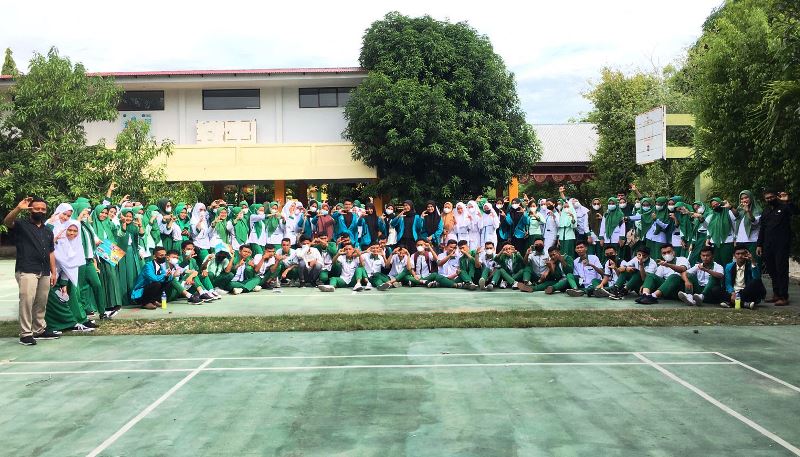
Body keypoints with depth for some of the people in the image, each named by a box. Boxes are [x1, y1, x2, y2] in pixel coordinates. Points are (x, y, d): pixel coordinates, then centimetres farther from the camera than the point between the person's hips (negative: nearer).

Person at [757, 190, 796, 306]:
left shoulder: (784, 207, 1)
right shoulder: (765, 212, 19)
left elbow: (795, 211, -21)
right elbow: (762, 230, 21)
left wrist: (787, 202, -35)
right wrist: (759, 245, 15)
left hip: (782, 245, -6)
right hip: (768, 246, 6)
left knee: (781, 270, -7)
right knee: (771, 270, 9)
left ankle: (783, 297, -5)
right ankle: (776, 294, 18)